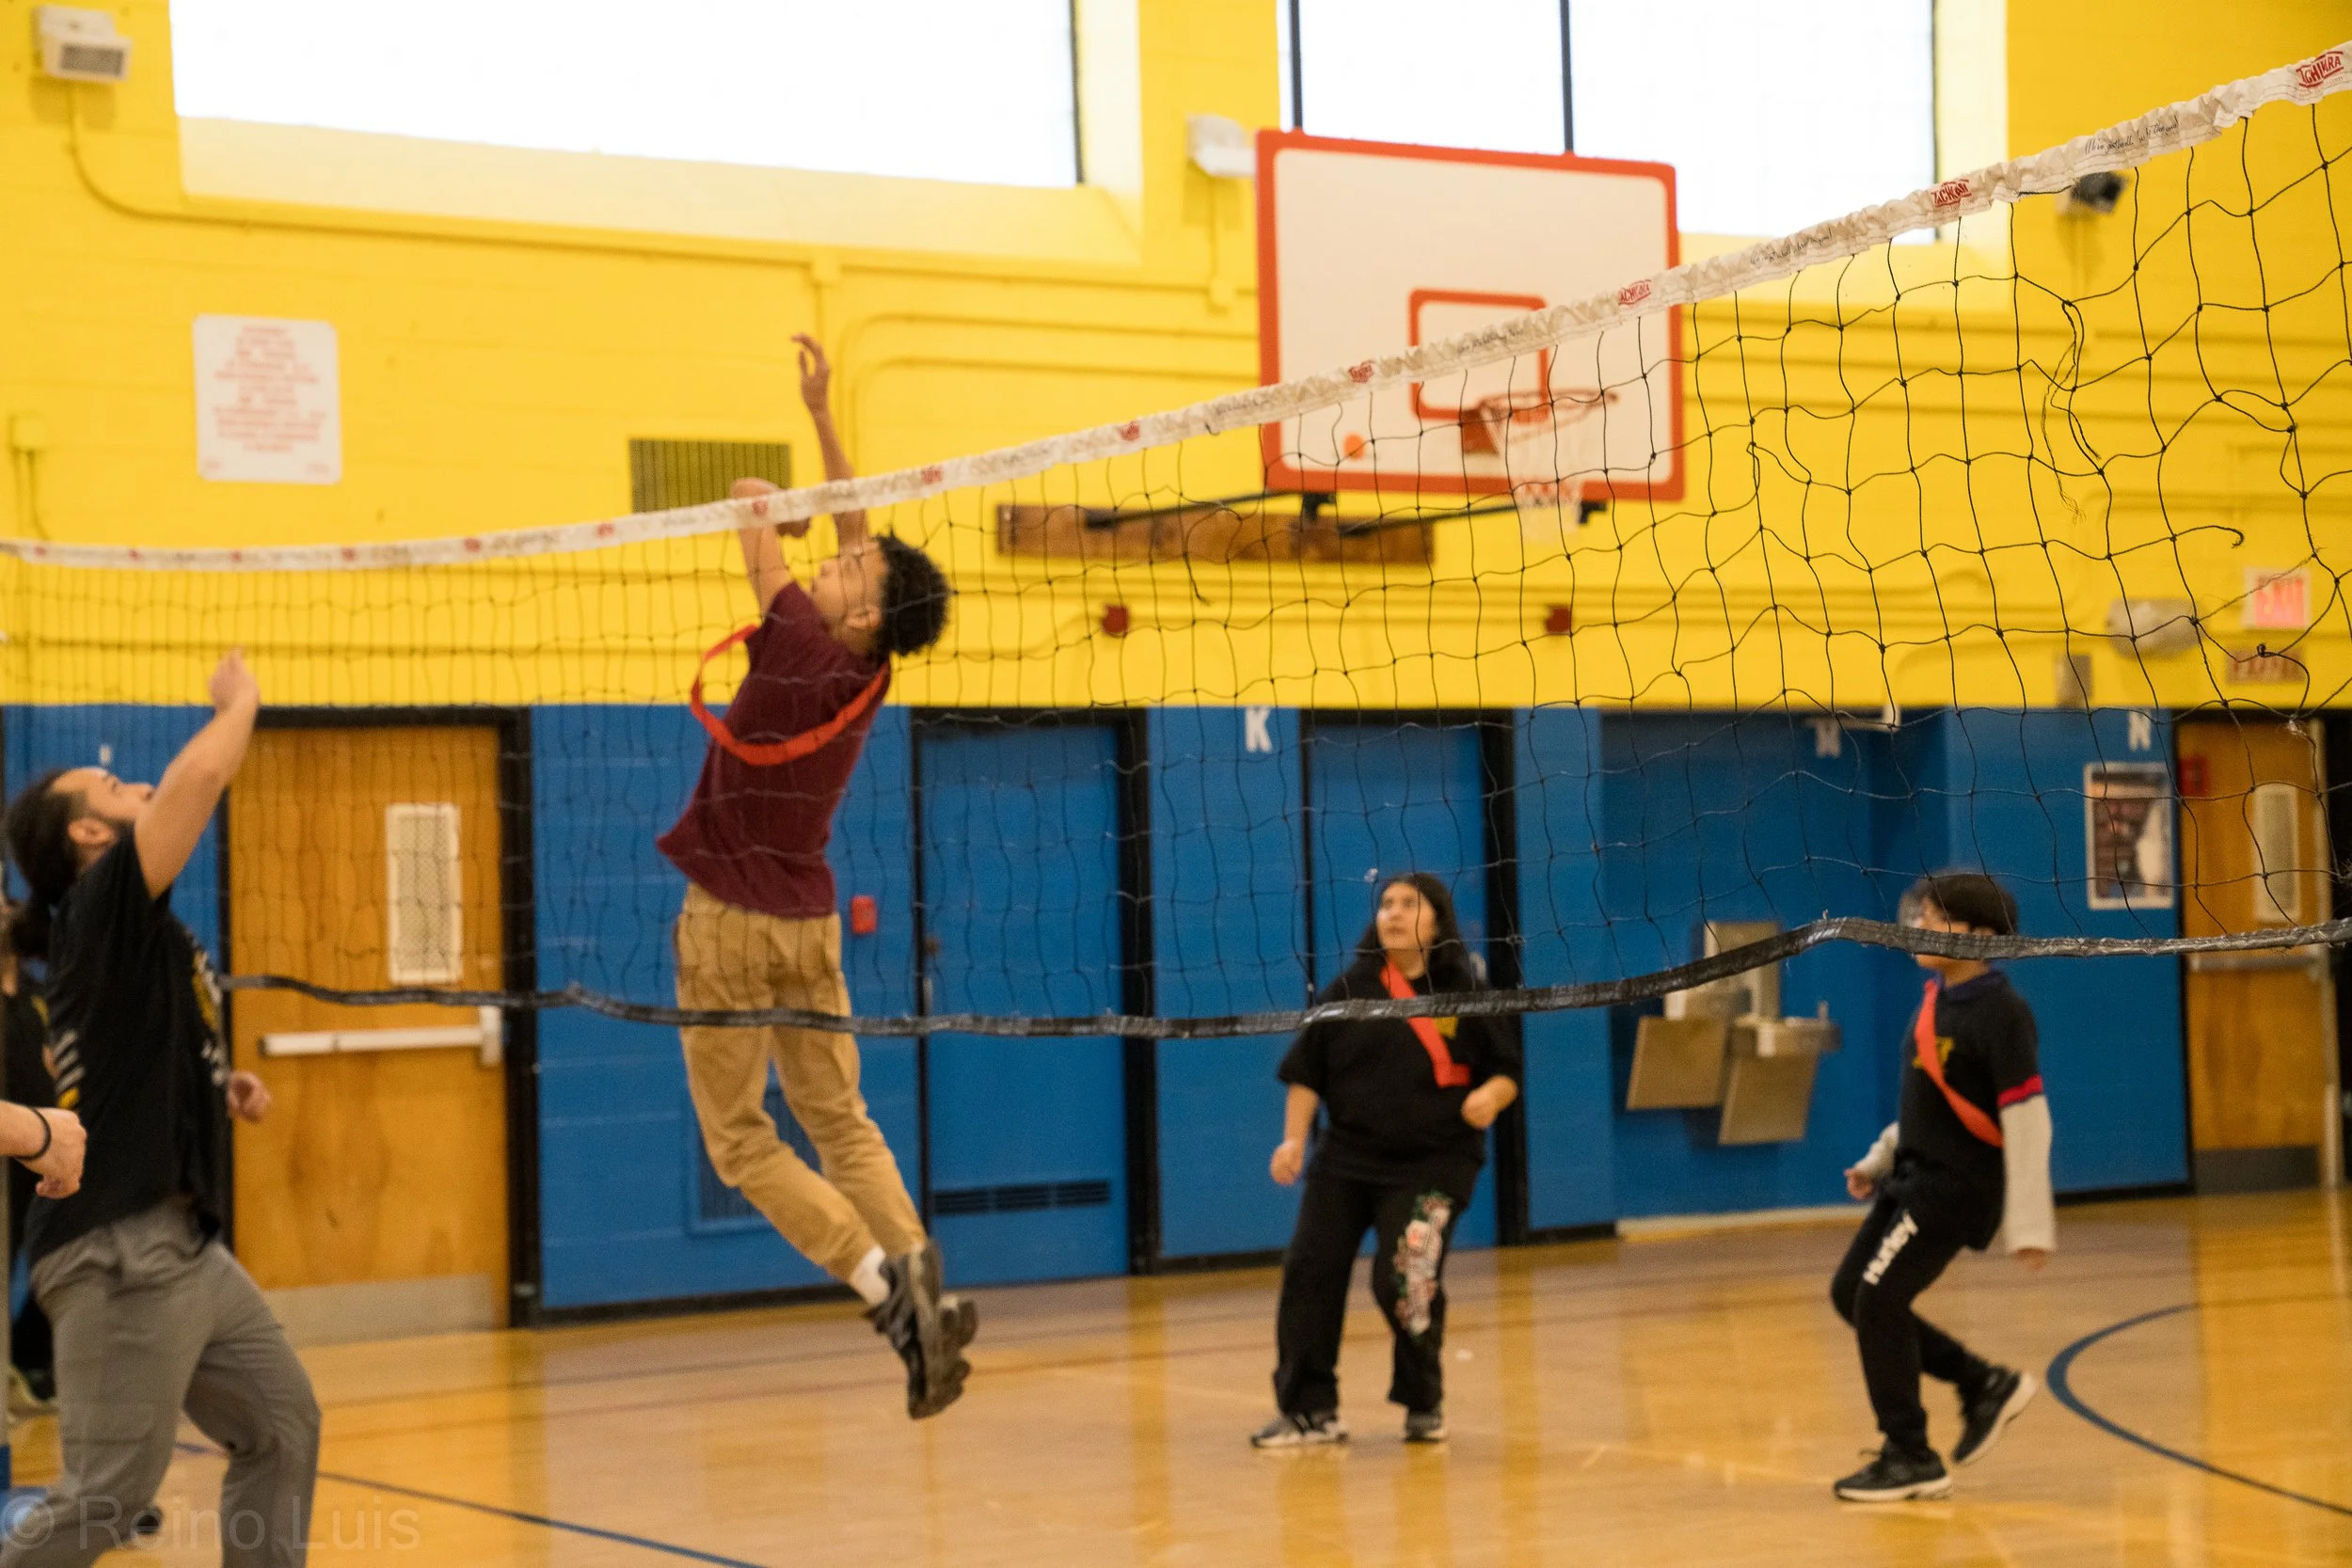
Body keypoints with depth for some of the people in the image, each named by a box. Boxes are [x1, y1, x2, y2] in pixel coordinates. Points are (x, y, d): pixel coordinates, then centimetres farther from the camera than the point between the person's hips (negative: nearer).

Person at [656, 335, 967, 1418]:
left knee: (740, 1141, -1)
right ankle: (921, 1281, -8)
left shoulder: (800, 651, -17)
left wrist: (758, 502, 17)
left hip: (733, 921, -6)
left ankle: (886, 1285, -16)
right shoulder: (866, 675, 0)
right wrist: (821, 416, 14)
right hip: (809, 922, 6)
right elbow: (858, 530, 10)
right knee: (840, 1123, 11)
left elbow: (763, 551, -4)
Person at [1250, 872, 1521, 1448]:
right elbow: (1306, 1074, 8)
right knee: (1309, 1269, -5)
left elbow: (1507, 1072, 4)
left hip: (1432, 1163, -3)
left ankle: (1424, 1403, 11)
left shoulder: (1465, 996, 0)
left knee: (1404, 1278, -14)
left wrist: (1490, 1096, -18)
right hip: (1346, 1157, 3)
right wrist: (1294, 1139, -2)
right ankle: (1309, 1410, 7)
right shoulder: (1349, 992, 5)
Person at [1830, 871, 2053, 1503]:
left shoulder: (2000, 1013, -17)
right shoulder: (1937, 999, 8)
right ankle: (1985, 1386, 20)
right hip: (1914, 1176, 9)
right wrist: (1879, 1161, 15)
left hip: (1957, 1188, -9)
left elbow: (2027, 1123, -19)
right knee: (1850, 1293, 10)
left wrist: (2029, 1226, -20)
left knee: (1879, 1301, -10)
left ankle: (1910, 1458, 3)